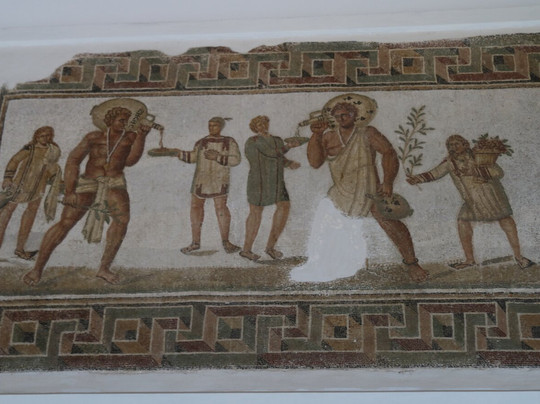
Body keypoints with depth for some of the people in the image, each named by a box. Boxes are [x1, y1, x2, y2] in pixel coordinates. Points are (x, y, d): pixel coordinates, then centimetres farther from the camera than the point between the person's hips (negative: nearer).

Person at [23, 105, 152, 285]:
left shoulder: (130, 137, 1)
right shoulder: (94, 138, -5)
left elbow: (130, 161, -9)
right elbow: (73, 161, -7)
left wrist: (142, 136, -19)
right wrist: (70, 192, -15)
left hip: (114, 183, 2)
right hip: (89, 184, -2)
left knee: (122, 218, -24)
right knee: (66, 223, -9)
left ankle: (104, 268, -17)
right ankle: (37, 269, -1)